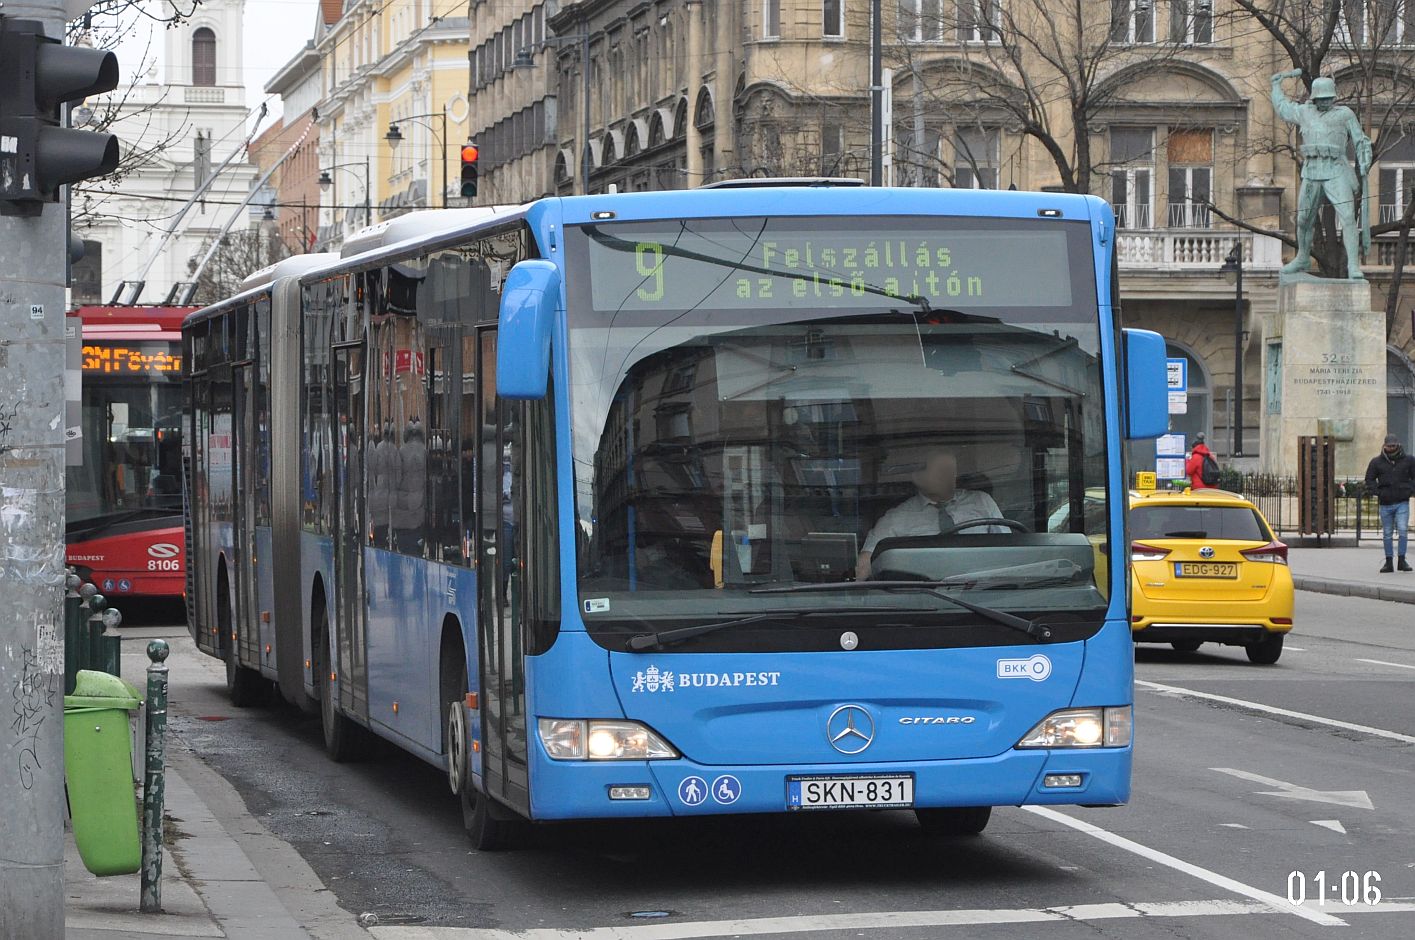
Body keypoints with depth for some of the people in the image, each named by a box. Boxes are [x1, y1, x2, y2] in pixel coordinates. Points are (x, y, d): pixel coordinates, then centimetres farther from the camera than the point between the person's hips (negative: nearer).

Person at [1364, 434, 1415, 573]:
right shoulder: (1376, 462, 2)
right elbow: (1369, 480, 9)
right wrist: (1379, 492, -5)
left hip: (1402, 503, -1)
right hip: (1385, 504, 1)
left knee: (1402, 530, -13)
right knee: (1387, 534, 6)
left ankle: (1402, 560, -5)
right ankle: (1388, 563, 12)